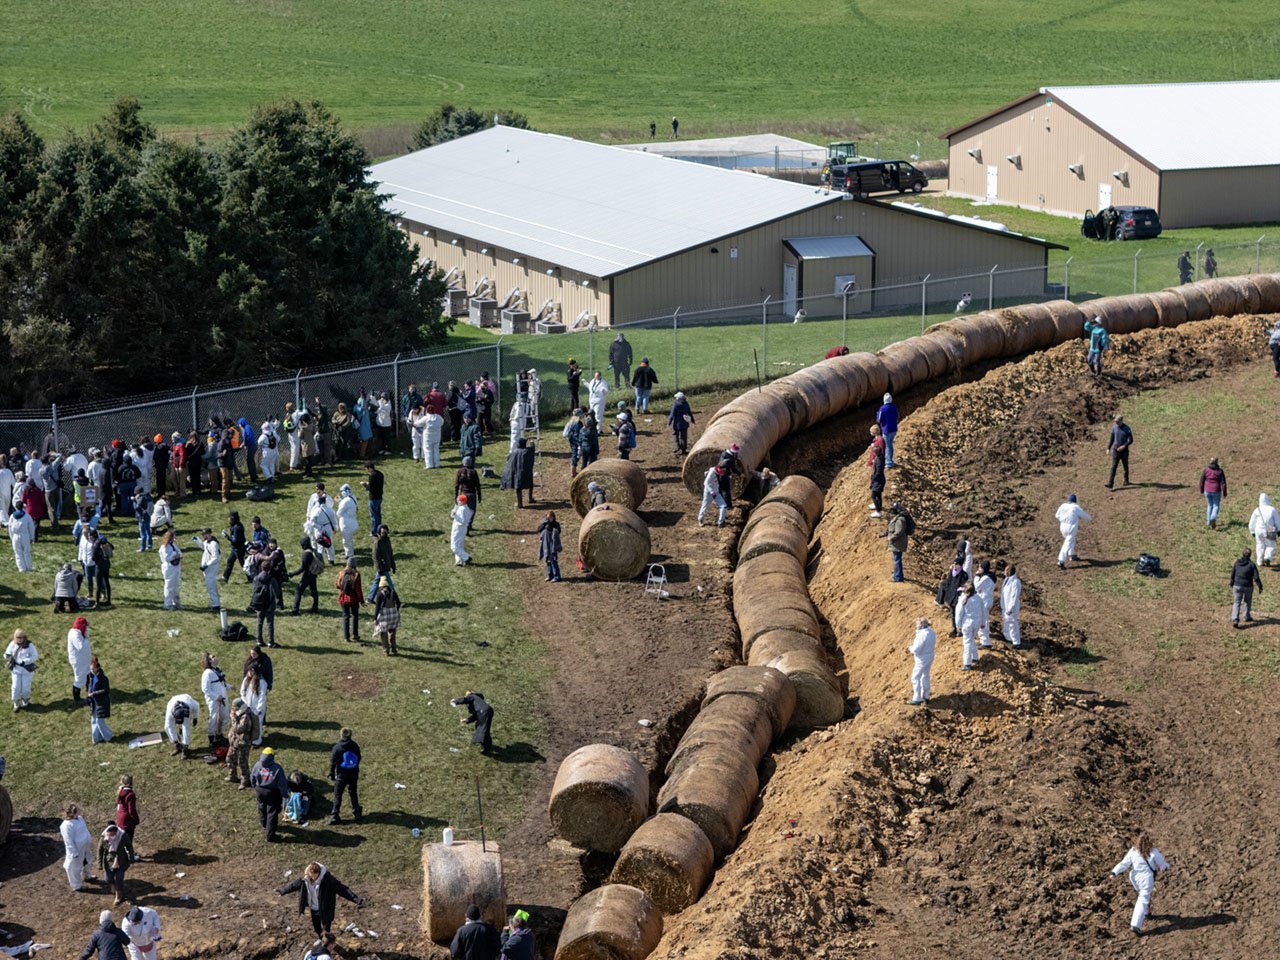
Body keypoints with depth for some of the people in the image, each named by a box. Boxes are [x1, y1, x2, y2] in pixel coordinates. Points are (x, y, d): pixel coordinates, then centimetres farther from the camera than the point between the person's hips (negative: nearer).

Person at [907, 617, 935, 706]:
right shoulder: (931, 632, 0)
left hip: (922, 659, -9)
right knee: (925, 676, 23)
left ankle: (917, 699, 7)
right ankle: (925, 697, 33)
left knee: (915, 678, 3)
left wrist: (911, 648, -5)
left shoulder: (922, 635, -29)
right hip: (930, 656, 9)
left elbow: (916, 649, -28)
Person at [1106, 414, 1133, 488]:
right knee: (1113, 466, -6)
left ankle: (1126, 481, 30)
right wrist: (1108, 448, 9)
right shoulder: (1114, 427, 1)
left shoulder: (1127, 428, -9)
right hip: (1115, 450, 2)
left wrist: (1124, 446, -23)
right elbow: (1112, 438, 10)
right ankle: (1110, 483, -13)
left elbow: (1131, 440, -10)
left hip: (1124, 450, -2)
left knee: (1125, 466, 11)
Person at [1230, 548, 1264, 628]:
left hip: (1237, 586, 1)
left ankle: (1235, 620, -17)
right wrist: (1260, 587, -2)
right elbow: (1256, 577, -11)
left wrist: (1232, 585, 18)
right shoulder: (1252, 564, -8)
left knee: (1236, 603, 0)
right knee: (1247, 602, 23)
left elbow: (1232, 576, 5)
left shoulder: (1236, 563, -1)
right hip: (1248, 587, -1)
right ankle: (1247, 617, 36)